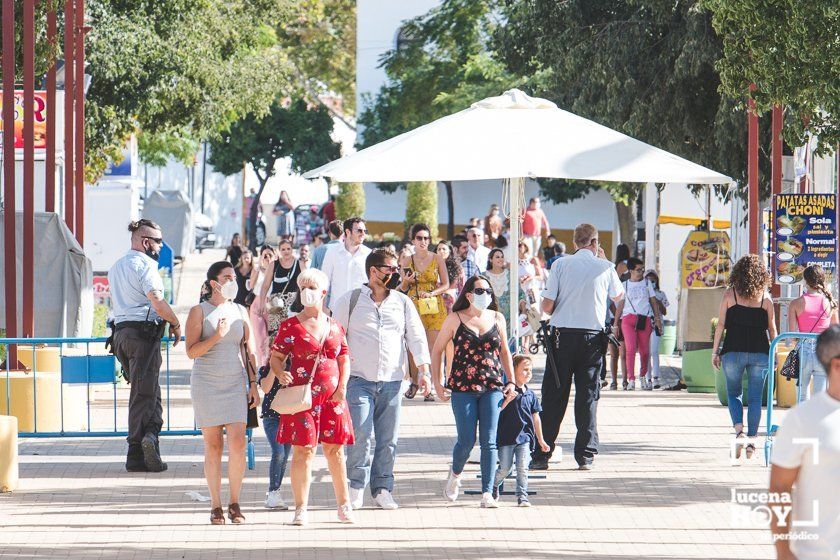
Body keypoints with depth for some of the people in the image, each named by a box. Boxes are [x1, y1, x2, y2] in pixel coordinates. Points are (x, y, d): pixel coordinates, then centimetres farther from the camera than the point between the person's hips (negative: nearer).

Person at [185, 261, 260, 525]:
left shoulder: (240, 311, 11)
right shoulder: (199, 312, 0)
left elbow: (248, 351, 14)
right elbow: (191, 352, -7)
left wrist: (253, 384, 8)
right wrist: (216, 336, -20)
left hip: (236, 383, 2)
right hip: (207, 383, -2)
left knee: (238, 442, -9)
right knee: (213, 445, -1)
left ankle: (234, 503, 2)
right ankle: (216, 505, 7)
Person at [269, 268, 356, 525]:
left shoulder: (335, 326, 11)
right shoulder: (290, 326, 2)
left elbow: (345, 359, 14)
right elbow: (275, 357, 2)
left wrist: (342, 386, 0)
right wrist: (281, 373, -19)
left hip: (332, 396, 3)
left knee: (335, 450, 7)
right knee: (303, 450, -6)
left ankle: (344, 506, 16)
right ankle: (300, 509, -2)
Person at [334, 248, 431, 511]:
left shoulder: (403, 303, 12)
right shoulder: (351, 300, 4)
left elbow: (416, 336, 10)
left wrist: (424, 370, -1)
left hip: (392, 381, 3)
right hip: (359, 379, -3)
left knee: (388, 438, 3)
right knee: (361, 435, -13)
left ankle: (382, 488, 12)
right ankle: (356, 487, -1)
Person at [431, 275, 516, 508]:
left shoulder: (497, 319, 8)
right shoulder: (455, 319, 1)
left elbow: (504, 352, 20)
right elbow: (437, 350, 8)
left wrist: (511, 381, 10)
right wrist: (437, 382, 2)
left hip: (492, 387, 2)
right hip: (463, 388, -2)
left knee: (489, 442, -5)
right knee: (466, 441, -5)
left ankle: (487, 493, -3)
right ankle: (455, 475, 26)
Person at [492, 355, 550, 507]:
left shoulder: (530, 394, 9)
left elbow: (535, 418, 15)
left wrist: (541, 440, 17)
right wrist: (507, 400, -27)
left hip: (524, 437, 3)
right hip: (506, 437, -3)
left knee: (523, 468, -6)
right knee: (505, 468, 2)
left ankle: (522, 496, -2)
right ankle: (494, 485, 30)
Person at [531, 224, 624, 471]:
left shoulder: (561, 265, -3)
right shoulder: (605, 267, 1)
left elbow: (547, 306, -6)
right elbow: (618, 295, 21)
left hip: (563, 335, -1)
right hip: (592, 337, 1)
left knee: (553, 397, 4)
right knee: (588, 396, 6)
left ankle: (541, 455, 3)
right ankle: (585, 455, 4)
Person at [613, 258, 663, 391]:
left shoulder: (647, 283, 14)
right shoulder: (625, 285, 11)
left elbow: (654, 302, 15)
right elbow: (620, 305, 12)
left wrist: (657, 319, 7)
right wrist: (616, 324, 9)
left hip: (645, 319, 2)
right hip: (628, 318, -2)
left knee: (644, 351, 1)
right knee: (630, 348, -17)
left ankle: (643, 377, 24)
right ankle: (631, 380, -17)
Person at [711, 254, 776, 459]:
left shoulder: (730, 294, -1)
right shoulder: (765, 297, 2)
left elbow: (721, 325, -2)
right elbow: (772, 329, 4)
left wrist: (715, 351, 4)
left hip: (733, 351, -1)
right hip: (759, 352, 1)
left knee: (733, 392, 14)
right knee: (755, 398, 8)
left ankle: (739, 430, -9)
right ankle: (752, 440, 7)